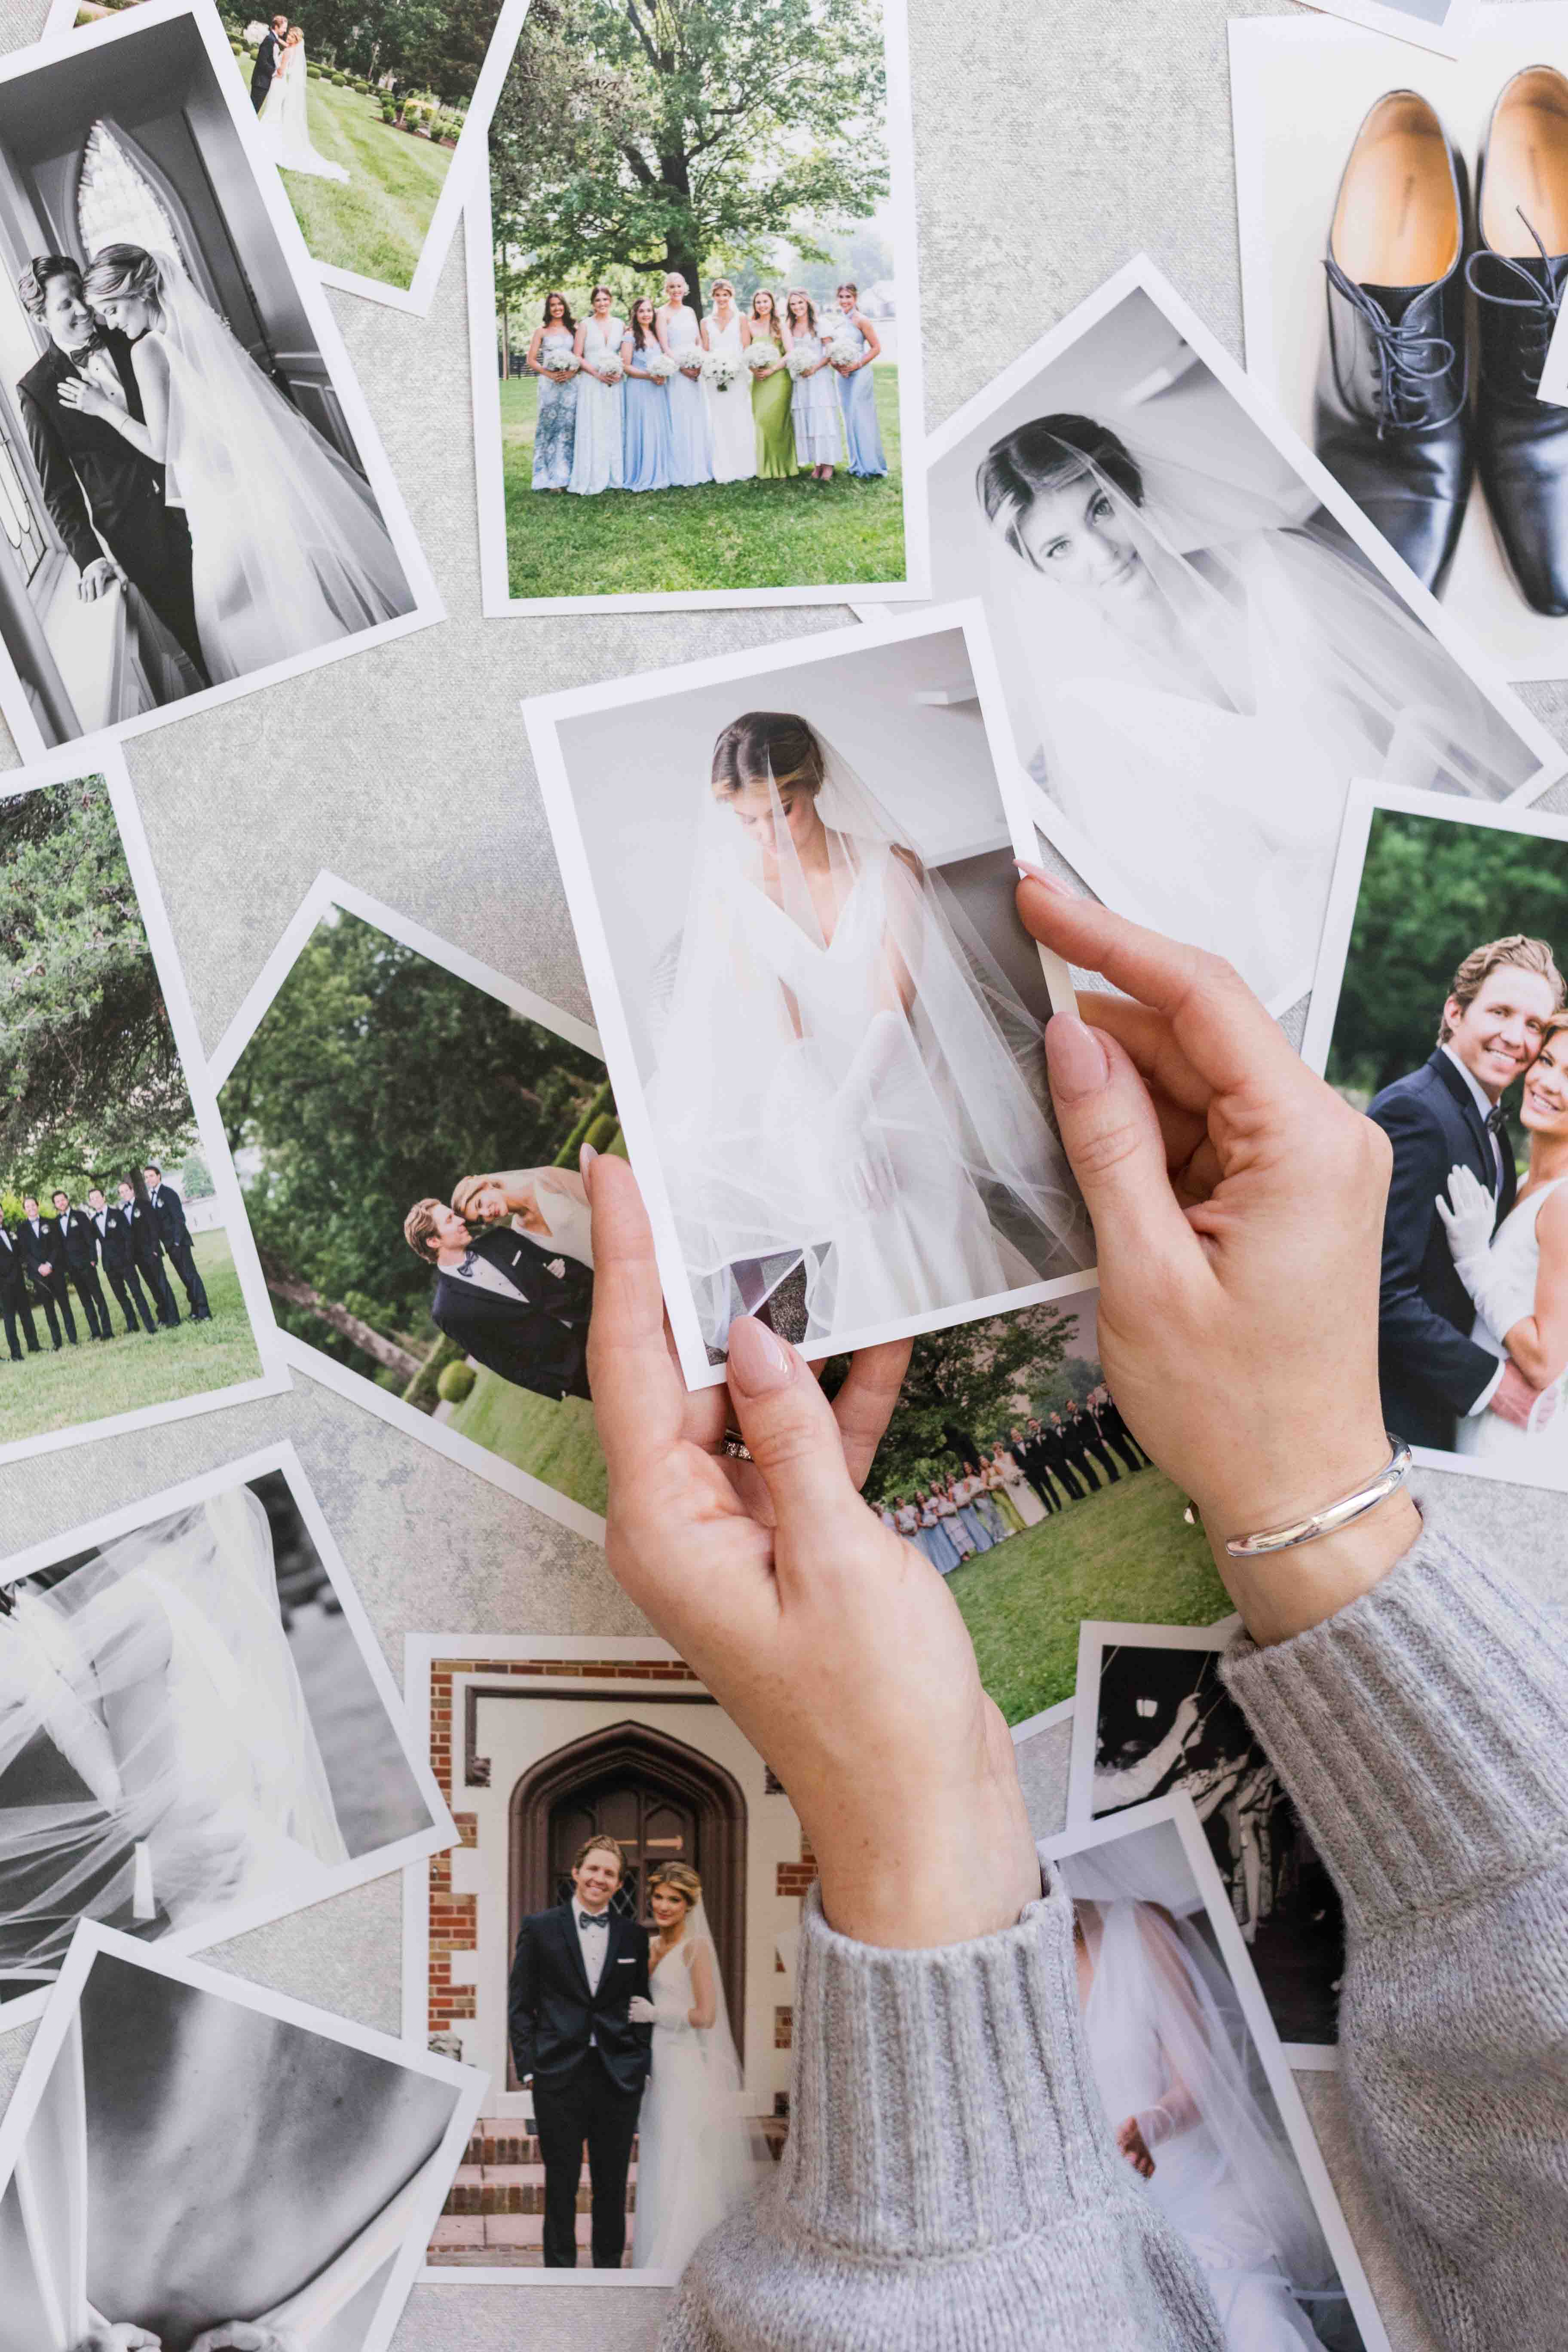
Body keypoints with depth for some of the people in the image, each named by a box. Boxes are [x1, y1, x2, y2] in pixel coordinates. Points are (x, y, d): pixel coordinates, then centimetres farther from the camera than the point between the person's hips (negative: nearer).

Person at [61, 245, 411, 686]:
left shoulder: (147, 350, -14)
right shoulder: (200, 322, 7)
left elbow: (161, 448, -11)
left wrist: (104, 408, -2)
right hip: (264, 473, 8)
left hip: (224, 499, -7)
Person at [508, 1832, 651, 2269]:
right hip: (560, 2076, -2)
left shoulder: (634, 1936, 7)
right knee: (561, 2185, 6)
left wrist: (642, 2066, 2)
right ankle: (560, 2272, 18)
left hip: (619, 2076, 2)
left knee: (613, 2185, 9)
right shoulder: (540, 1929, 2)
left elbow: (643, 2005, 11)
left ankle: (609, 2271, 22)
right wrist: (528, 2068, -4)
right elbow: (520, 2005, 2)